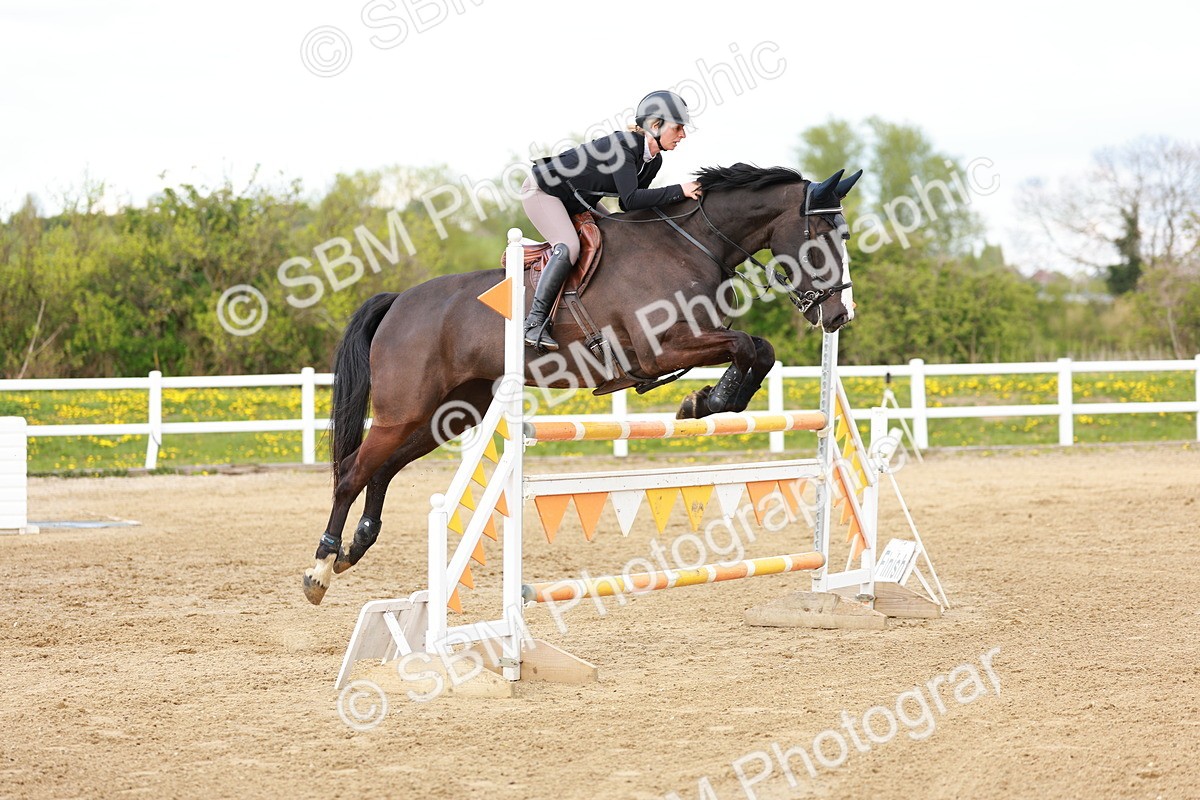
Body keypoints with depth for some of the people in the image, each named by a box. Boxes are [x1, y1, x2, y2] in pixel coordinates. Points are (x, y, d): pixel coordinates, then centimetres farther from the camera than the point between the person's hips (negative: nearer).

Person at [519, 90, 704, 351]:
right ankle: (535, 322, -25)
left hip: (578, 202, 10)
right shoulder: (622, 146, -31)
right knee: (569, 247, -28)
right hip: (542, 190, -10)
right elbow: (631, 200, -41)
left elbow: (629, 204, 5)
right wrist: (679, 191, -39)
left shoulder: (654, 161, -3)